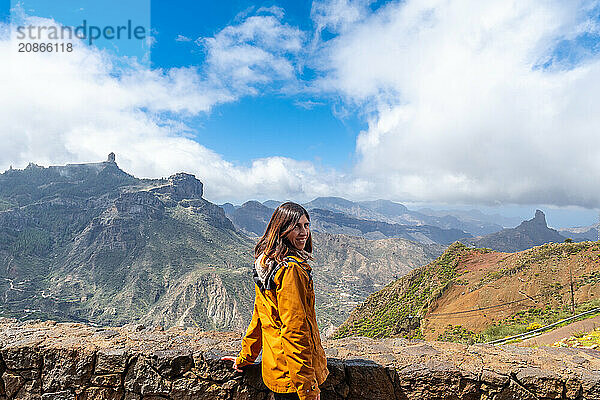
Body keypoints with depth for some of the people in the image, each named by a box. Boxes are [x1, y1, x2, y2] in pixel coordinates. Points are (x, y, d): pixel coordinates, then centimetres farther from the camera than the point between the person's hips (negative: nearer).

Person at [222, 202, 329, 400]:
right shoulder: (291, 269, -23)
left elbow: (259, 315, 14)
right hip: (292, 374, -8)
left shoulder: (265, 263, 5)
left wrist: (245, 357, 22)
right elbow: (295, 329, -25)